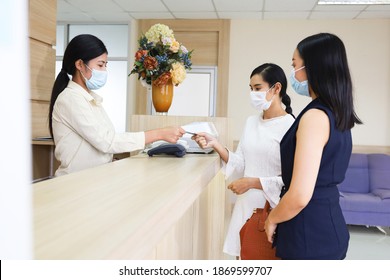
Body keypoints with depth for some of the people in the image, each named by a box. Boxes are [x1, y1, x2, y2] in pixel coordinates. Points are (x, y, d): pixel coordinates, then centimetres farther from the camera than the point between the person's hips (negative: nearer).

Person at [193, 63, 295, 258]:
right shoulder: (251, 122, 7)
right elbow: (241, 165, 6)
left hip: (272, 210, -6)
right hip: (246, 206, 7)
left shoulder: (291, 127, -14)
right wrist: (215, 145, -5)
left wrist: (253, 182, -17)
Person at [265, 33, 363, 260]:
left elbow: (300, 197, -27)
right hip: (330, 226, 9)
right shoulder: (338, 115, 7)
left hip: (310, 233, -9)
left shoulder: (315, 117, -21)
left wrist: (272, 219, -8)